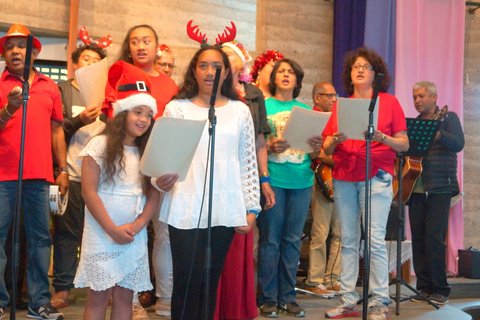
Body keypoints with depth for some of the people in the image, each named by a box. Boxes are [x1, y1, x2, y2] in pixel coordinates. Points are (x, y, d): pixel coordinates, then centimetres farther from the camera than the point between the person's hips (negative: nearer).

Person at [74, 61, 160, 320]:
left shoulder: (148, 152, 10)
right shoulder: (100, 145, -4)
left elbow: (154, 196, 5)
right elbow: (89, 192, -10)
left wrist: (136, 226, -11)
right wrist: (112, 230, -13)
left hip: (135, 238, 4)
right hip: (102, 236, -4)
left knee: (124, 297, 8)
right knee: (98, 297, 1)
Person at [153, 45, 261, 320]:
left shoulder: (240, 111, 9)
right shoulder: (177, 108, 5)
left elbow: (248, 163, 9)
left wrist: (252, 208, 5)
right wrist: (160, 180, -18)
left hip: (226, 210, 2)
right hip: (186, 208, -1)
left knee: (211, 280, 9)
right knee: (188, 280, -1)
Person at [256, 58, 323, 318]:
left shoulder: (305, 109, 13)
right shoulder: (263, 106, 3)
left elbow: (313, 154, 14)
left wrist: (316, 146, -8)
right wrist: (269, 147, -20)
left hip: (301, 181, 3)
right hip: (272, 180, -3)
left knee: (292, 240, 7)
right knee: (270, 240, 0)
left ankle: (288, 296, 16)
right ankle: (268, 298, 9)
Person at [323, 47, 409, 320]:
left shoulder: (389, 102, 6)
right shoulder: (340, 105, 14)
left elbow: (404, 144, 2)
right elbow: (327, 149, 11)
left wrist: (382, 138, -16)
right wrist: (336, 139, -10)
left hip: (376, 176, -3)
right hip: (344, 178, 3)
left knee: (375, 240, -9)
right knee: (348, 240, 4)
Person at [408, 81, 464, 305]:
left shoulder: (448, 117, 2)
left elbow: (459, 144, -13)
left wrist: (438, 134, -29)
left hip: (439, 187, -5)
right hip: (416, 187, 5)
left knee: (434, 236, -10)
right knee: (418, 237, 4)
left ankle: (440, 289, -1)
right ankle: (424, 287, 11)